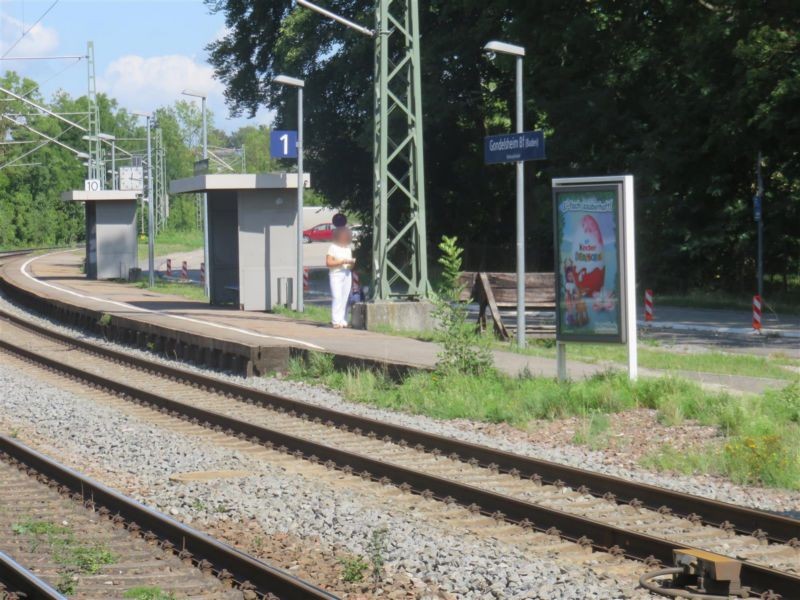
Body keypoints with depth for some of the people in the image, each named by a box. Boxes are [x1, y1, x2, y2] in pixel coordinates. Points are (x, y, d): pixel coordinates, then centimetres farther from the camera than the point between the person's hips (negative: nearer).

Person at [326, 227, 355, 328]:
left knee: (345, 298, 2)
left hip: (347, 274, 6)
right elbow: (328, 262, -11)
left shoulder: (348, 248, 17)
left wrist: (352, 262, 1)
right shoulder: (333, 247, -3)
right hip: (336, 275, -6)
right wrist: (342, 261, -17)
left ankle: (343, 320, 5)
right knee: (337, 297, -14)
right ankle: (336, 321, -15)